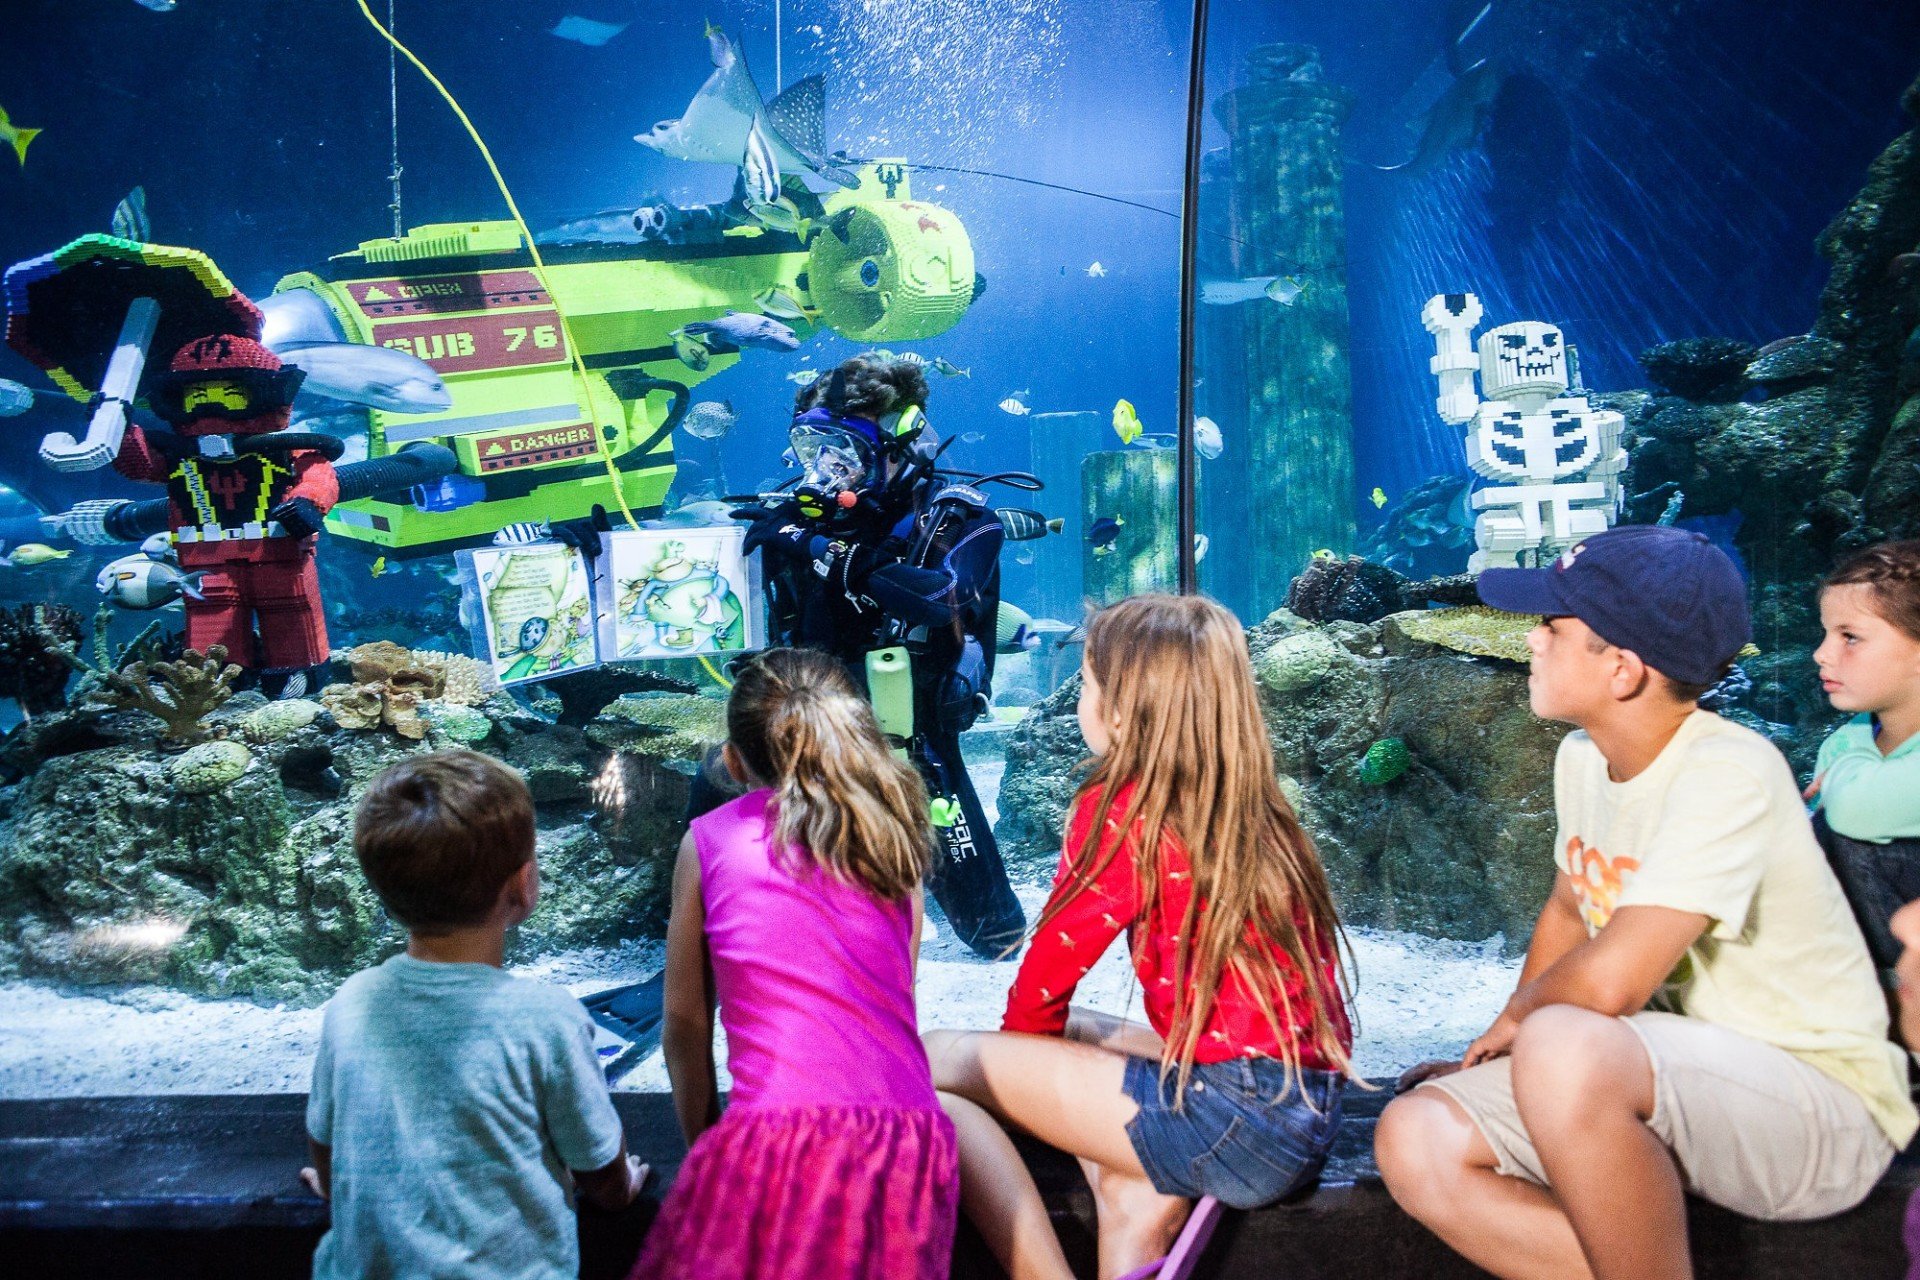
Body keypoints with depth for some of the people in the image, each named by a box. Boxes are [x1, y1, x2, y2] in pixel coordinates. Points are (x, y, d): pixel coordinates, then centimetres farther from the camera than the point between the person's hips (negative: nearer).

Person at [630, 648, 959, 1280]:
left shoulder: (708, 840, 9)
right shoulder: (890, 834, 15)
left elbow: (685, 1029, 13)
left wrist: (704, 1146, 26)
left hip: (774, 1134, -3)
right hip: (906, 1134, 3)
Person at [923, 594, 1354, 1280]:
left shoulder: (1119, 809, -9)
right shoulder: (1256, 807, 11)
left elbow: (1044, 981, -2)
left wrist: (1022, 1073, 19)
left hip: (1237, 1116, -8)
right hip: (1310, 1111, 8)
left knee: (934, 1064, -2)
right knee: (1077, 1031, 23)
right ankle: (1159, 1193, 8)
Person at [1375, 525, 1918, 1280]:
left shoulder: (1728, 773, -23)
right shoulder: (1583, 757, 2)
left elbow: (1607, 982, -31)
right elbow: (1566, 911, 17)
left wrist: (1519, 1015, -10)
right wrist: (1505, 1045, 6)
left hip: (1826, 1105, -7)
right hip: (1663, 1075, 7)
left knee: (1564, 1047, -37)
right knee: (1415, 1141, -13)